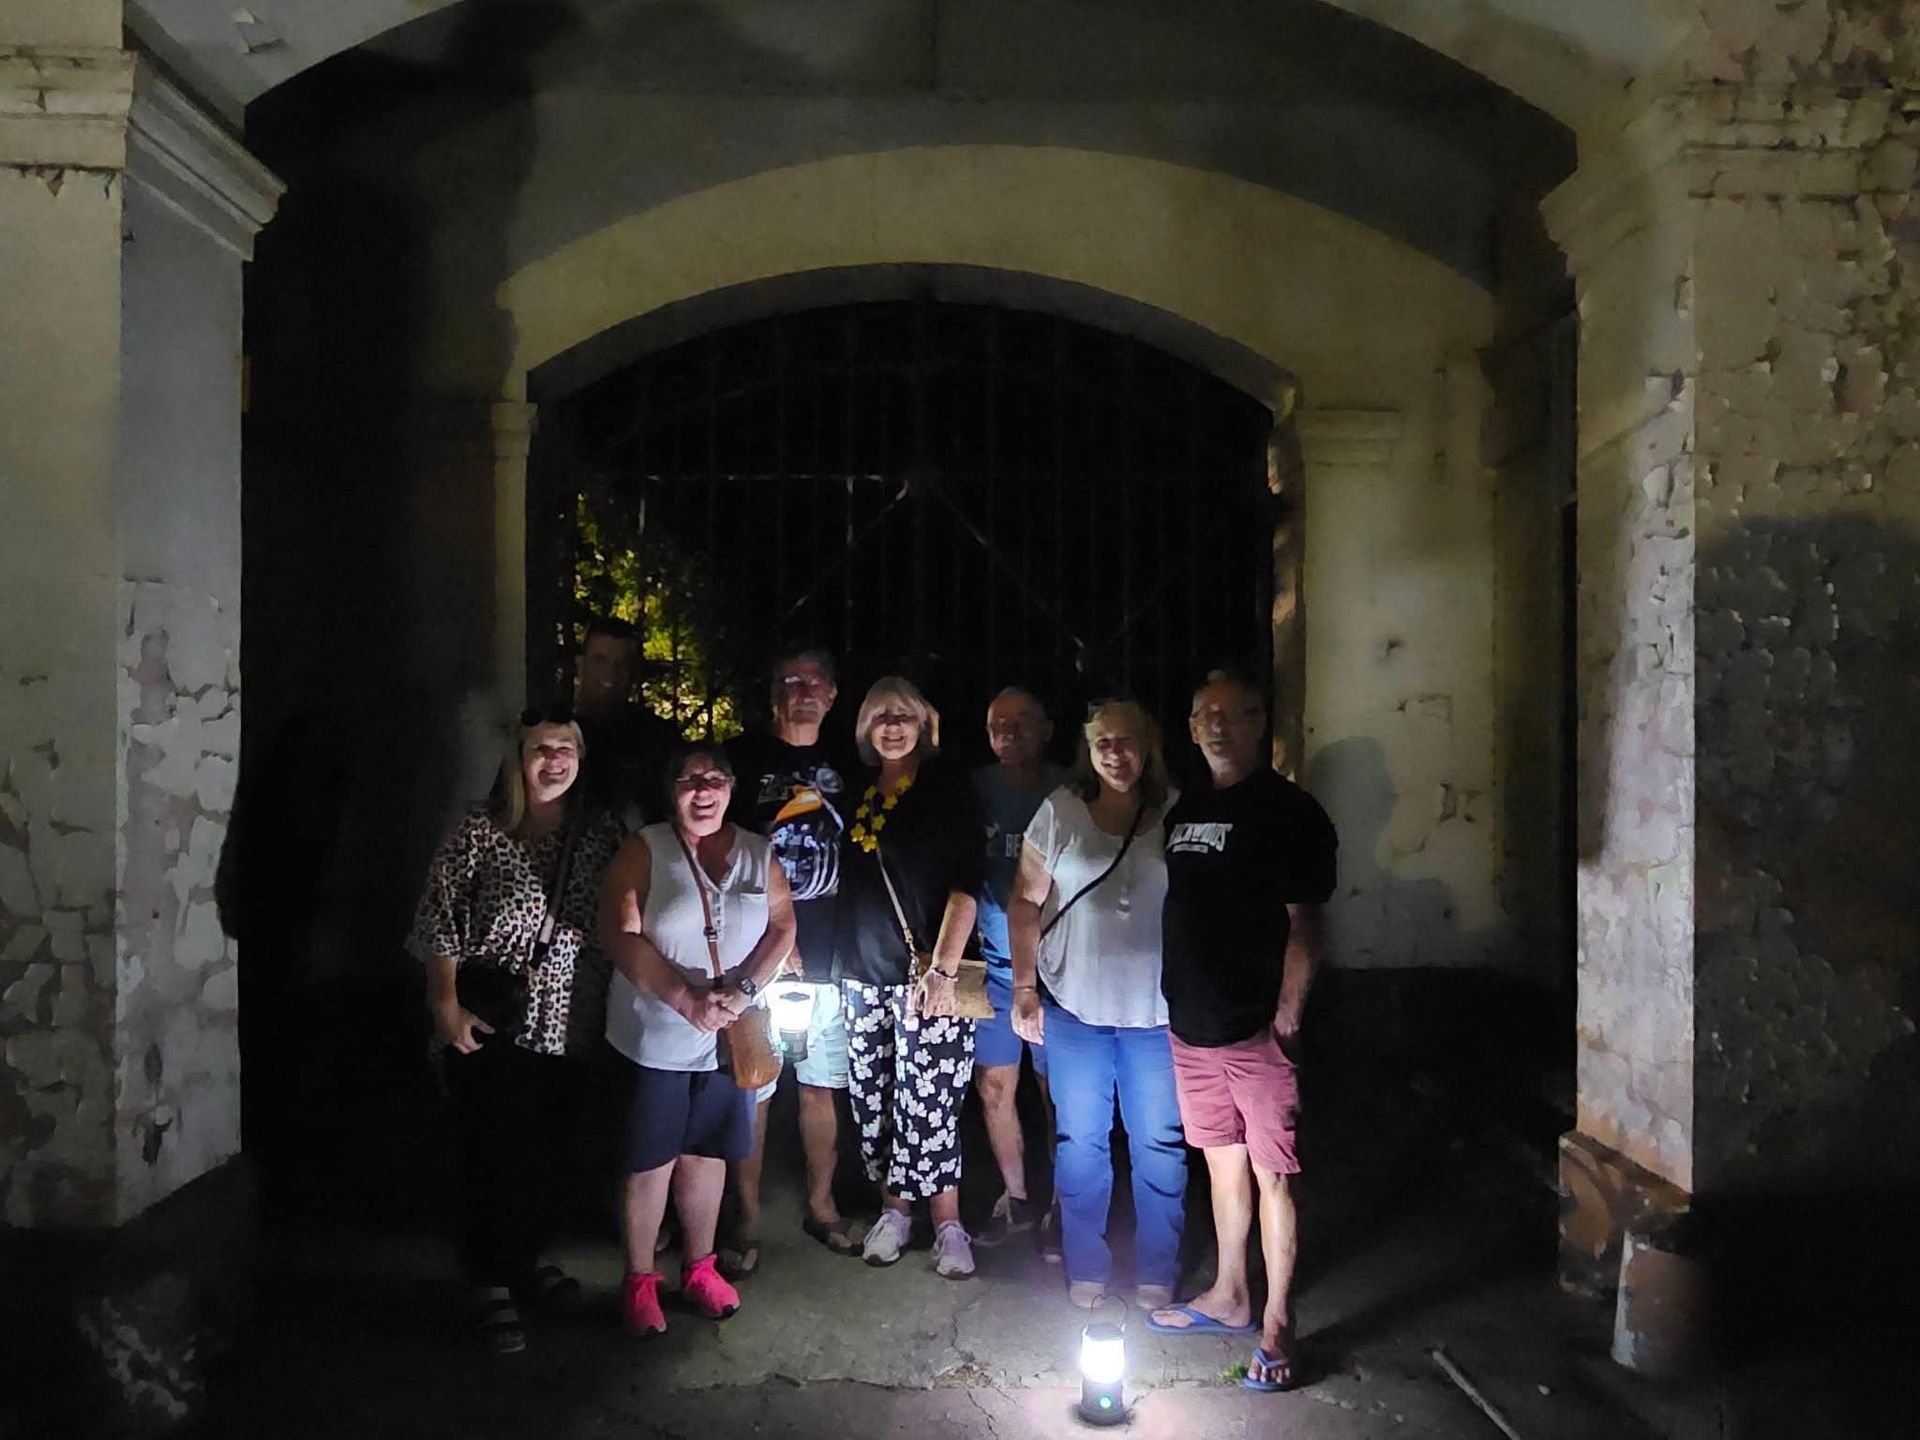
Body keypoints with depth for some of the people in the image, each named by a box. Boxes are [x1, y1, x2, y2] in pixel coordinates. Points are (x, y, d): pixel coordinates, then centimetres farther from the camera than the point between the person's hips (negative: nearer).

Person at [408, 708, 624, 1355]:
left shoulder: (599, 836, 5)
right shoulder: (480, 832, -5)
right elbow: (438, 921, -6)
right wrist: (447, 1004, -10)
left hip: (559, 1018, 4)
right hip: (488, 1015, -4)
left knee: (542, 1145, 13)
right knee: (489, 1148, 1)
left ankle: (525, 1259, 33)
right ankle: (494, 1285, 16)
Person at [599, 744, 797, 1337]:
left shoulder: (757, 854, 4)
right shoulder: (644, 850, -6)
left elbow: (782, 926, 1)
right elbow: (622, 936, -14)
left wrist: (743, 988, -15)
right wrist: (687, 1000, -20)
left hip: (728, 1038, 3)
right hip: (654, 1037, -3)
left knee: (707, 1154, 14)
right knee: (650, 1161, 6)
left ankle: (699, 1266, 30)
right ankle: (640, 1281, 21)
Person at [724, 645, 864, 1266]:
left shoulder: (843, 768, 12)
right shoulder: (744, 758, -1)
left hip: (827, 958, 4)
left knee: (821, 1086, 12)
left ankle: (821, 1205, 26)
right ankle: (748, 1219, 14)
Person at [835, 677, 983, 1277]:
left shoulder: (947, 795, -2)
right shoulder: (858, 798, 14)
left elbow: (964, 889, -8)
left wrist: (943, 970, -16)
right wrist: (838, 965, 14)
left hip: (924, 976, -5)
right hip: (862, 976, 5)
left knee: (926, 1105, -7)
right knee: (871, 1103, 7)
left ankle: (948, 1226, 5)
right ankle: (894, 1210, 22)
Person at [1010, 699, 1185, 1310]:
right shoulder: (1060, 812, -2)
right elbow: (1026, 902, 3)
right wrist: (1025, 987, -1)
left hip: (1157, 1010, -1)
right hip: (1074, 1006, 1)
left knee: (1160, 1143, 8)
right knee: (1080, 1140, 11)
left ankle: (1157, 1273, 25)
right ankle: (1085, 1267, 27)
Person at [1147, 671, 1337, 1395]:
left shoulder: (1288, 812, -8)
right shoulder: (1184, 811, 13)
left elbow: (1303, 923, -11)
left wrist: (1287, 1016, -16)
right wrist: (1176, 1000, 13)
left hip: (1255, 1029, -7)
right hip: (1192, 1024, 7)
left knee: (1271, 1173, 0)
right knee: (1222, 1161, 17)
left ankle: (1276, 1327, 9)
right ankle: (1228, 1296, 31)